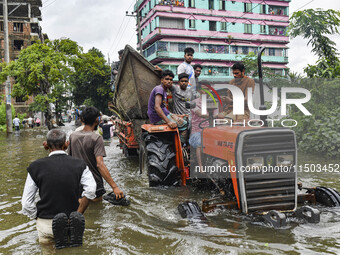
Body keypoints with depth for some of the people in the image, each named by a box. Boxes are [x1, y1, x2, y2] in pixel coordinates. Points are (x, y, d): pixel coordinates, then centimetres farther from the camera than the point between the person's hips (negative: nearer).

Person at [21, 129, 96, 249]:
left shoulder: (36, 167, -7)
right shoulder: (80, 165, -6)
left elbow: (26, 204, -6)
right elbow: (90, 190, -20)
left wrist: (37, 217, 10)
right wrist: (78, 214, -8)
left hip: (47, 223, 0)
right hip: (72, 221, 0)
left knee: (44, 239, 28)